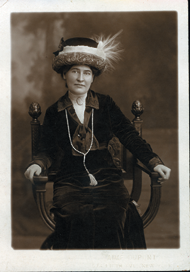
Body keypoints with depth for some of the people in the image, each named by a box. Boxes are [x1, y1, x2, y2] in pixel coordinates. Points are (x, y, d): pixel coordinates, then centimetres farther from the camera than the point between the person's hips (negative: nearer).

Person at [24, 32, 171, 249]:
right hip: (70, 182, 0)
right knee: (78, 219, -30)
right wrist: (37, 164, -12)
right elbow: (48, 150, 11)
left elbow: (129, 136, 7)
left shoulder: (105, 105, 12)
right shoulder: (54, 113, 12)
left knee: (115, 217, -29)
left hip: (106, 178, 1)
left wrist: (154, 162, -6)